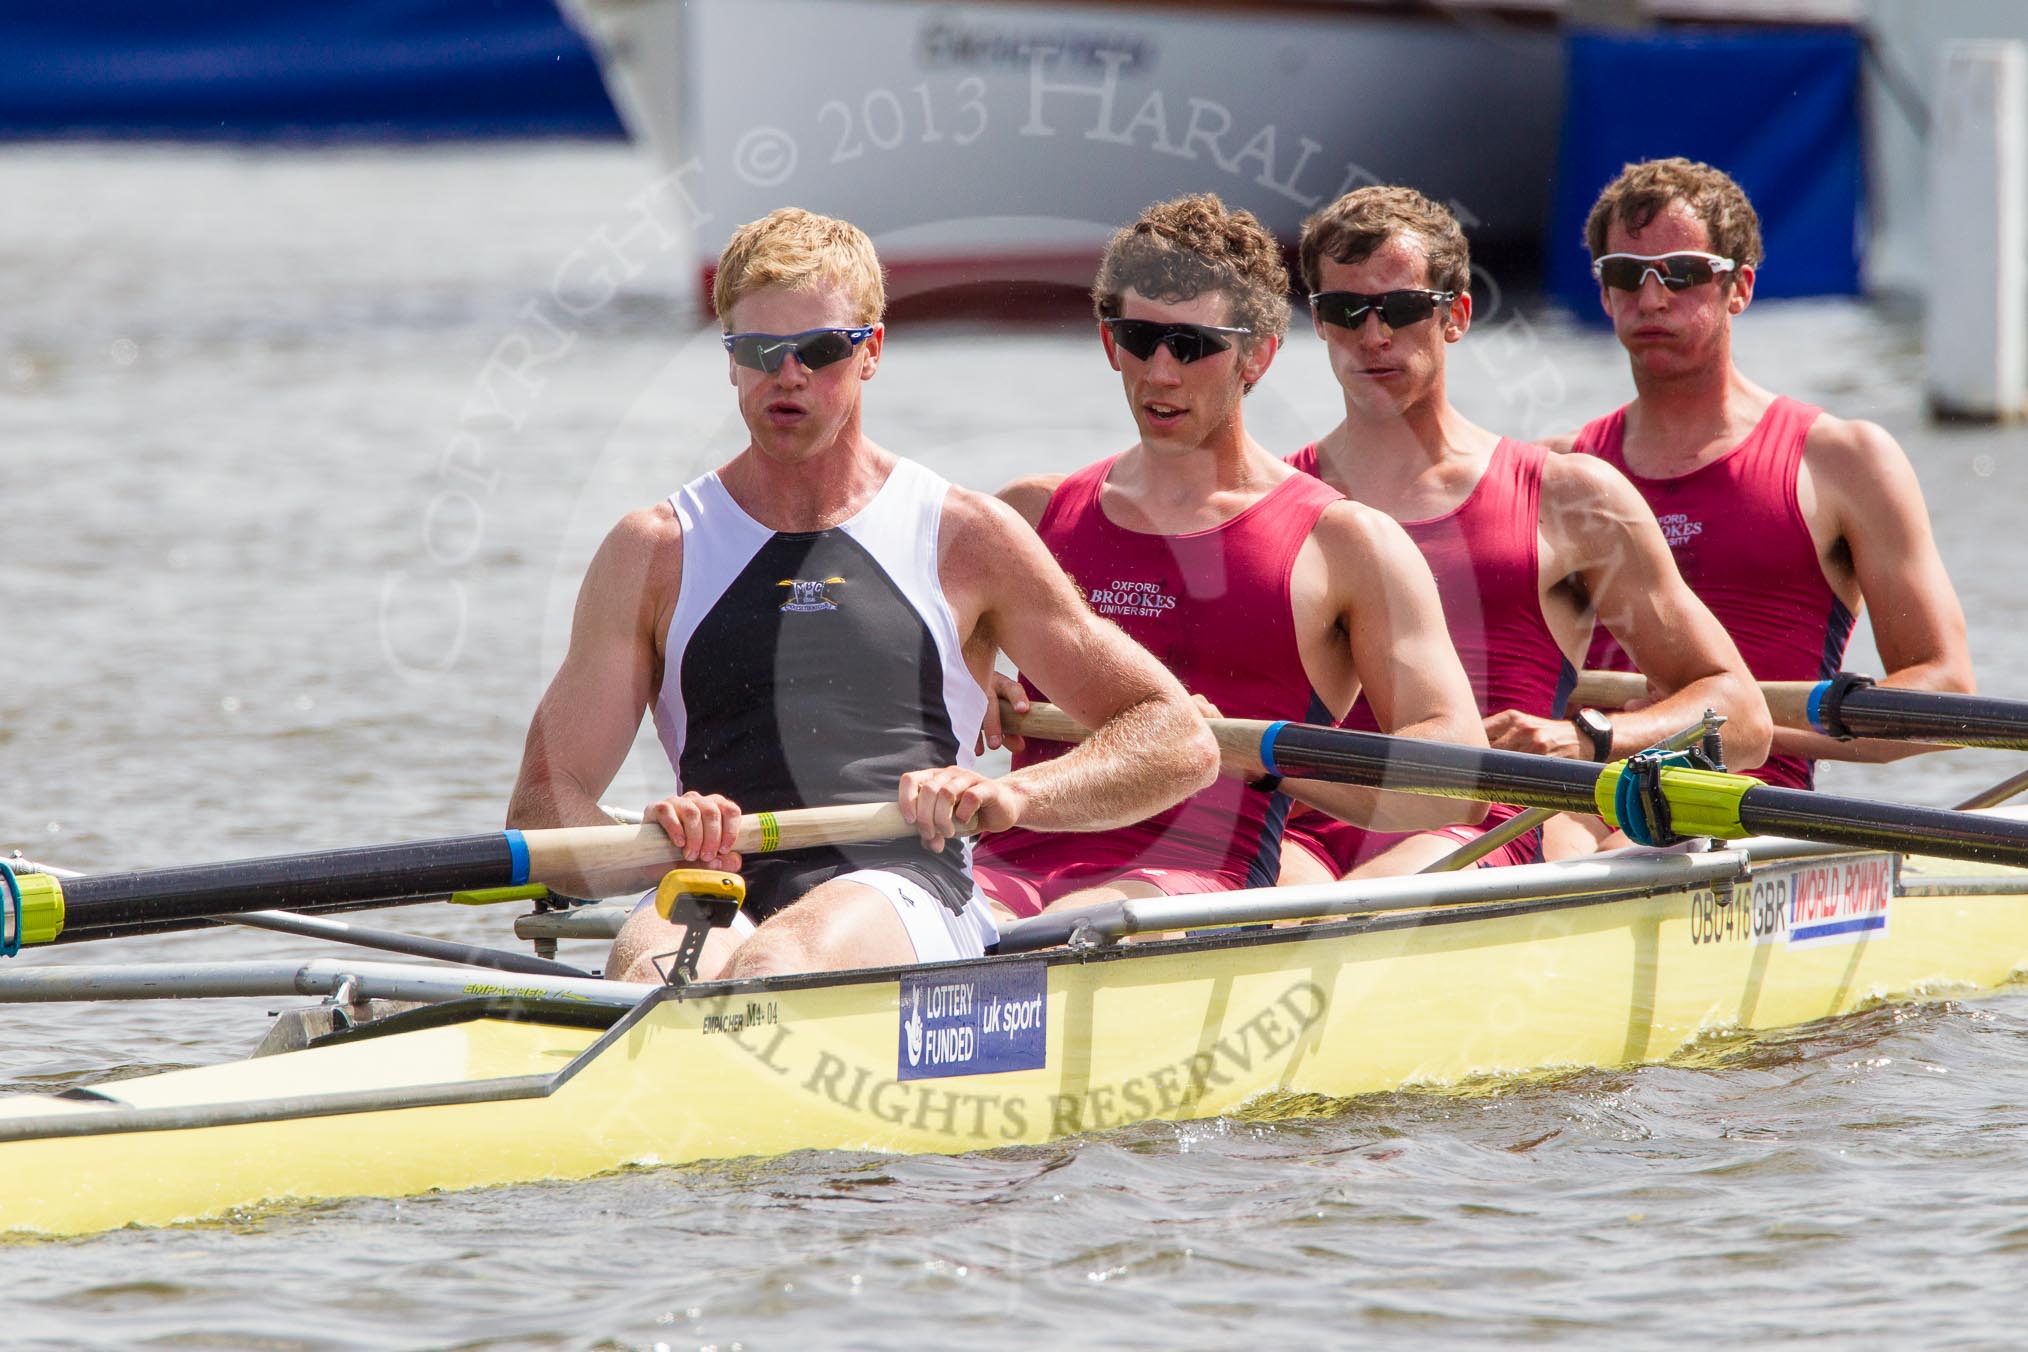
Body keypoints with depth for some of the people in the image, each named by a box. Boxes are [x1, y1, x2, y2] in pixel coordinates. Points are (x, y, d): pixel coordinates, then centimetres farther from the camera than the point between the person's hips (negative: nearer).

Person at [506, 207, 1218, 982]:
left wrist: (1013, 796, -5)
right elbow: (541, 809, 13)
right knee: (650, 968, -39)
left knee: (776, 962, -39)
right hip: (714, 903, 1)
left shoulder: (965, 538, 17)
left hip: (907, 903, -1)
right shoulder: (656, 553, 20)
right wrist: (655, 840, -12)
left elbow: (1181, 743, 16)